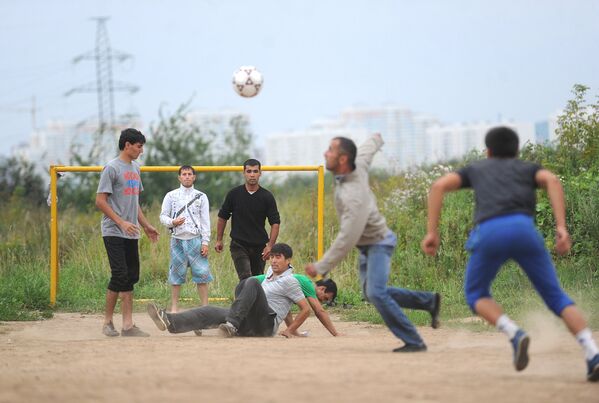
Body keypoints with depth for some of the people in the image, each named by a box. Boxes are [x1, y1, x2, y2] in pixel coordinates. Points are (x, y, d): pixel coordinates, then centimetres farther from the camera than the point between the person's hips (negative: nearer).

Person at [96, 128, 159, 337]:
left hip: (131, 234, 8)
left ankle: (128, 324, 2)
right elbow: (100, 201, -13)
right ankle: (108, 322, -2)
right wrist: (121, 223, -20)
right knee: (120, 275, -12)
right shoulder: (112, 168, -9)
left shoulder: (135, 168, 17)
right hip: (114, 232, -8)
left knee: (131, 277, 3)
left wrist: (146, 225, 21)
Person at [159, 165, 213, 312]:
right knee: (176, 274, 3)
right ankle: (174, 307, 9)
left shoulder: (201, 197, 8)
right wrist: (172, 222, -14)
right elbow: (163, 216, 8)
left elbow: (205, 221, 6)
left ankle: (205, 306, -1)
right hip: (177, 239, 0)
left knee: (201, 273, -5)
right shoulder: (171, 196, 8)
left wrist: (205, 242, -2)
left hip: (195, 239, 0)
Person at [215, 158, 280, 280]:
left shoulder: (267, 197, -1)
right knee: (246, 279, -16)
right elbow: (222, 217, 10)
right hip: (239, 245, -2)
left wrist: (270, 245, -13)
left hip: (259, 247, 2)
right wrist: (219, 240, 9)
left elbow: (275, 222, -2)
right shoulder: (234, 194, -1)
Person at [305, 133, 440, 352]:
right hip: (366, 246, 10)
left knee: (376, 293, -21)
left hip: (378, 243, -10)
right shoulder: (358, 165, -11)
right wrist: (376, 140, 38)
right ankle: (429, 301, 24)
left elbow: (347, 239, -35)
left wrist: (321, 267, -31)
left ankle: (414, 342, -15)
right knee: (372, 292, 14)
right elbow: (368, 148, 13)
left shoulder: (354, 197, -35)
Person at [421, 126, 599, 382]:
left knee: (476, 296, 25)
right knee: (555, 297, 14)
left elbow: (439, 185, 17)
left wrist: (432, 232, 15)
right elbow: (552, 181, 8)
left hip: (489, 235, -1)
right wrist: (562, 228, -3)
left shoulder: (476, 169, 37)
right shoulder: (529, 168, 34)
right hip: (523, 231, 1)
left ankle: (515, 335, -5)